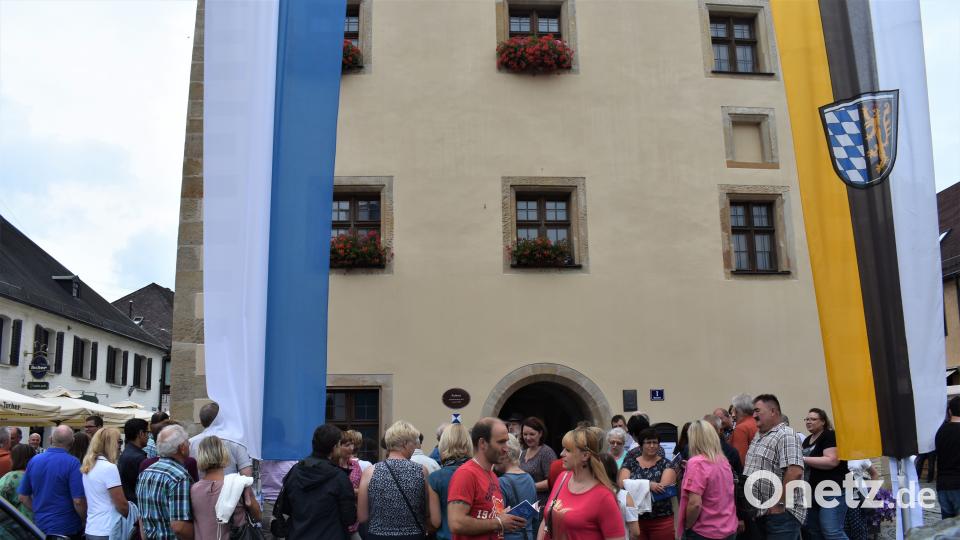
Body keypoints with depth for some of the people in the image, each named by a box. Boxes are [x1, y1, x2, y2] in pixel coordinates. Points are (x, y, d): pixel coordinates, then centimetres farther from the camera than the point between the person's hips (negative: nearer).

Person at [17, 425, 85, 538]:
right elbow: (78, 501, -20)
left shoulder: (34, 460, 1)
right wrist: (85, 521, -4)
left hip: (40, 525, 5)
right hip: (67, 528, -5)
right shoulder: (72, 463, -16)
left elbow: (23, 497, 7)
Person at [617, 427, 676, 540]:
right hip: (635, 519, 2)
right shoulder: (630, 463, 7)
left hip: (661, 520, -1)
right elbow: (622, 483, -9)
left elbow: (664, 487, -13)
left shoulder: (666, 464, 2)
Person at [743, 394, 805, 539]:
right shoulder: (758, 436, 15)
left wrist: (780, 503, -22)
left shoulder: (786, 435, -15)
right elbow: (750, 469, 24)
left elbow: (795, 471, -26)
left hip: (780, 513, -9)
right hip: (760, 512, 9)